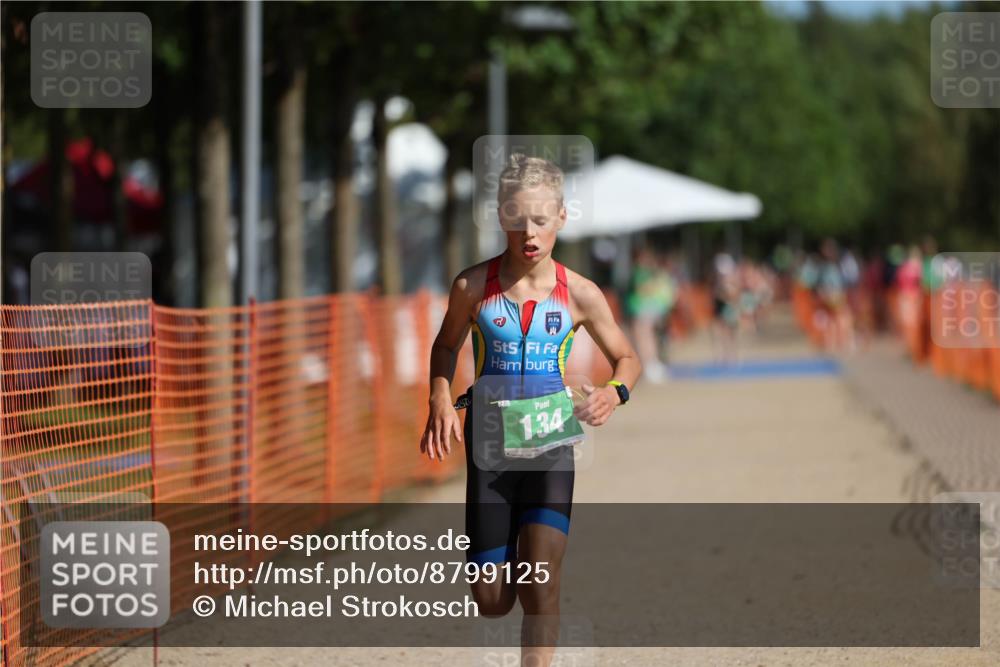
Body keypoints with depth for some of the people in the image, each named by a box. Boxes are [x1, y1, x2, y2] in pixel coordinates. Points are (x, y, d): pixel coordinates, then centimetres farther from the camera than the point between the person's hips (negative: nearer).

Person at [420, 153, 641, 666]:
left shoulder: (579, 294, -5)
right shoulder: (473, 286, -6)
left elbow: (626, 359, 8)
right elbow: (446, 346, 13)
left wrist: (614, 393, -15)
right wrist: (440, 401, -6)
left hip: (551, 442, -1)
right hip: (489, 442, 1)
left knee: (541, 582, -18)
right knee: (491, 602, 4)